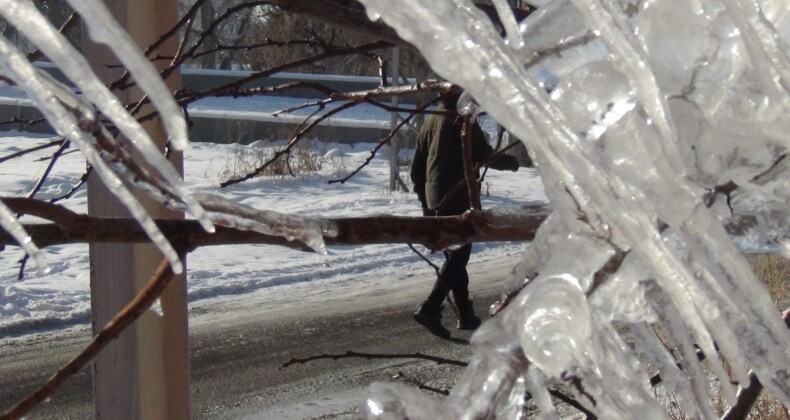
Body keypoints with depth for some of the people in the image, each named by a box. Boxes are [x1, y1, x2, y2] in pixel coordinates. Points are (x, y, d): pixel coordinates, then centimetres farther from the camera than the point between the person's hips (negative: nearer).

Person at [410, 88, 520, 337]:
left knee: (453, 256, 14)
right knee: (457, 256, -7)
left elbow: (416, 169, 16)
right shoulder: (463, 121, -8)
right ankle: (430, 308, -20)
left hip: (434, 200, 8)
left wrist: (424, 200, 22)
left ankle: (466, 315, 18)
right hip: (459, 199, -8)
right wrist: (510, 162, 8)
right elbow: (485, 155, -11)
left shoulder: (430, 122, 14)